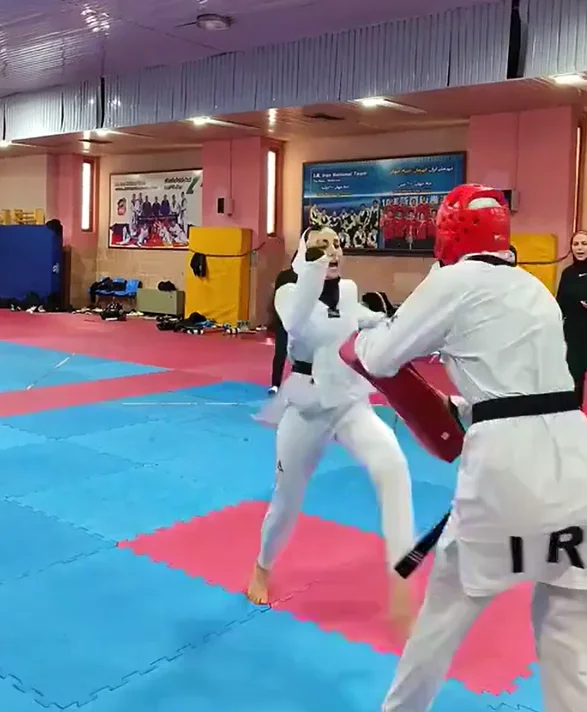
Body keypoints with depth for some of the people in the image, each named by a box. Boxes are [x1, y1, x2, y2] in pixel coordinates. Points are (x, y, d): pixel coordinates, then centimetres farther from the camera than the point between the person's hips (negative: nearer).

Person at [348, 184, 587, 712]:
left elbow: (379, 358, 6)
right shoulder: (534, 288, 19)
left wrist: (364, 340, 27)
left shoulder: (454, 281, -1)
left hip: (506, 459, -5)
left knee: (449, 603, 17)